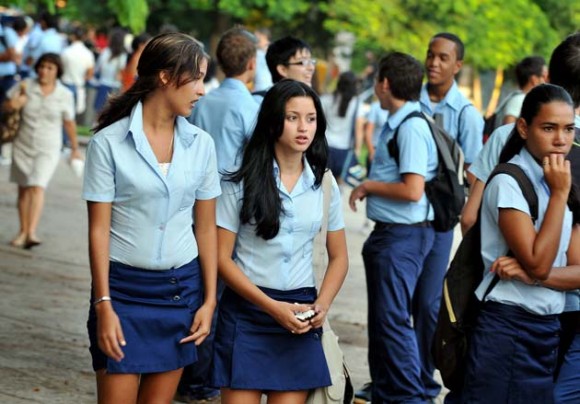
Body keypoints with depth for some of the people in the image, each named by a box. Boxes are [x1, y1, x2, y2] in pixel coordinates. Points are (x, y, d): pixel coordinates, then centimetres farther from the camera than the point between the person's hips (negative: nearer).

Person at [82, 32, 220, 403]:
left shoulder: (200, 144, 3)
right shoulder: (109, 142, -8)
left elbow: (206, 227, 7)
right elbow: (99, 229, -7)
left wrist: (209, 300, 3)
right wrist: (103, 305, -11)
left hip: (181, 287, 4)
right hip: (124, 286, -3)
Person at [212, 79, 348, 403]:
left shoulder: (324, 185, 7)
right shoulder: (242, 182, -3)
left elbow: (339, 257, 13)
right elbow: (222, 257, -5)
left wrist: (322, 305, -6)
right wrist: (272, 307, -13)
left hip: (300, 315, 3)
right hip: (246, 309, -3)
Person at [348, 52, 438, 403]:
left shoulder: (411, 127, -18)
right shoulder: (396, 124, 10)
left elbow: (412, 190, -23)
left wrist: (369, 186, -12)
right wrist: (370, 187, 5)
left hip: (404, 236, -10)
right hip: (388, 232, 10)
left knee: (394, 320, -8)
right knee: (380, 319, 18)